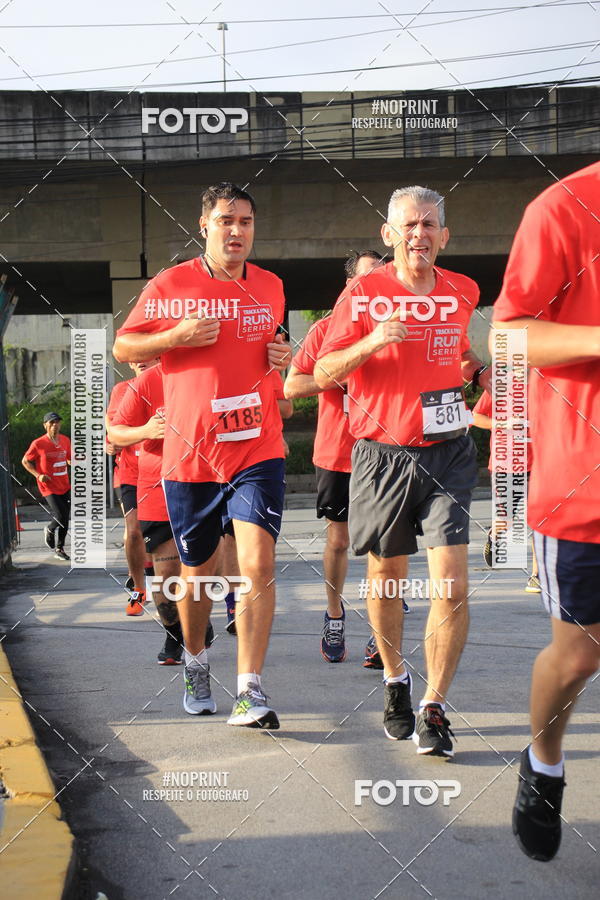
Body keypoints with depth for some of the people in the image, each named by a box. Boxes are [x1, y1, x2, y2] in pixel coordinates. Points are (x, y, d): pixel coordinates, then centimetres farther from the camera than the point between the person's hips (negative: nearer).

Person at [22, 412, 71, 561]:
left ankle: (59, 549, 24)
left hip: (65, 486, 5)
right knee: (61, 517, -16)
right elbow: (25, 461, 0)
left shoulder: (65, 440, 5)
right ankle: (49, 530, 18)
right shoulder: (38, 444, -11)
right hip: (49, 487, -5)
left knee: (65, 520, 8)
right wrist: (38, 475, -14)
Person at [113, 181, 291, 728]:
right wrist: (175, 337, -11)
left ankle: (250, 692, -10)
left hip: (257, 451, 1)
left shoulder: (271, 288, 9)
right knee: (198, 572, 13)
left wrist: (282, 359, 3)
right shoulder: (170, 286, 0)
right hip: (189, 455, -1)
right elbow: (123, 348, 6)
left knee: (258, 564, -14)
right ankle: (196, 660, 40)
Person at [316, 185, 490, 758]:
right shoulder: (363, 295, -2)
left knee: (451, 583, -10)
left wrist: (481, 369, 9)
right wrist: (371, 342, -21)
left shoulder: (461, 292, 9)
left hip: (448, 452, 2)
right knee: (385, 576, 10)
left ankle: (432, 710, -1)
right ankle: (394, 680, 34)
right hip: (383, 455, -1)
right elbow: (323, 375, -5)